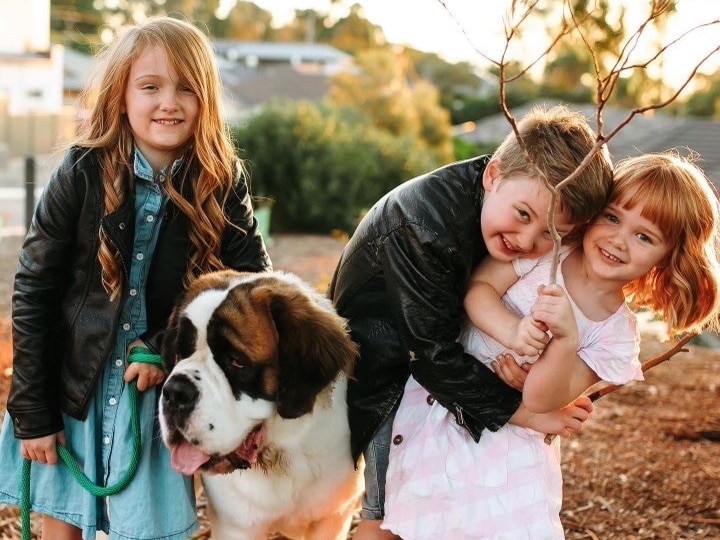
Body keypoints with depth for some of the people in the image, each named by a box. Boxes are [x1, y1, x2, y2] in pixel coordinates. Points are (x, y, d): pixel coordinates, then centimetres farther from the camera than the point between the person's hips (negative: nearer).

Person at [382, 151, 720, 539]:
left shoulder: (617, 336, -7)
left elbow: (539, 402, -14)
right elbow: (477, 287, -12)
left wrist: (566, 340, -31)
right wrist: (512, 330, -30)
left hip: (508, 442, 1)